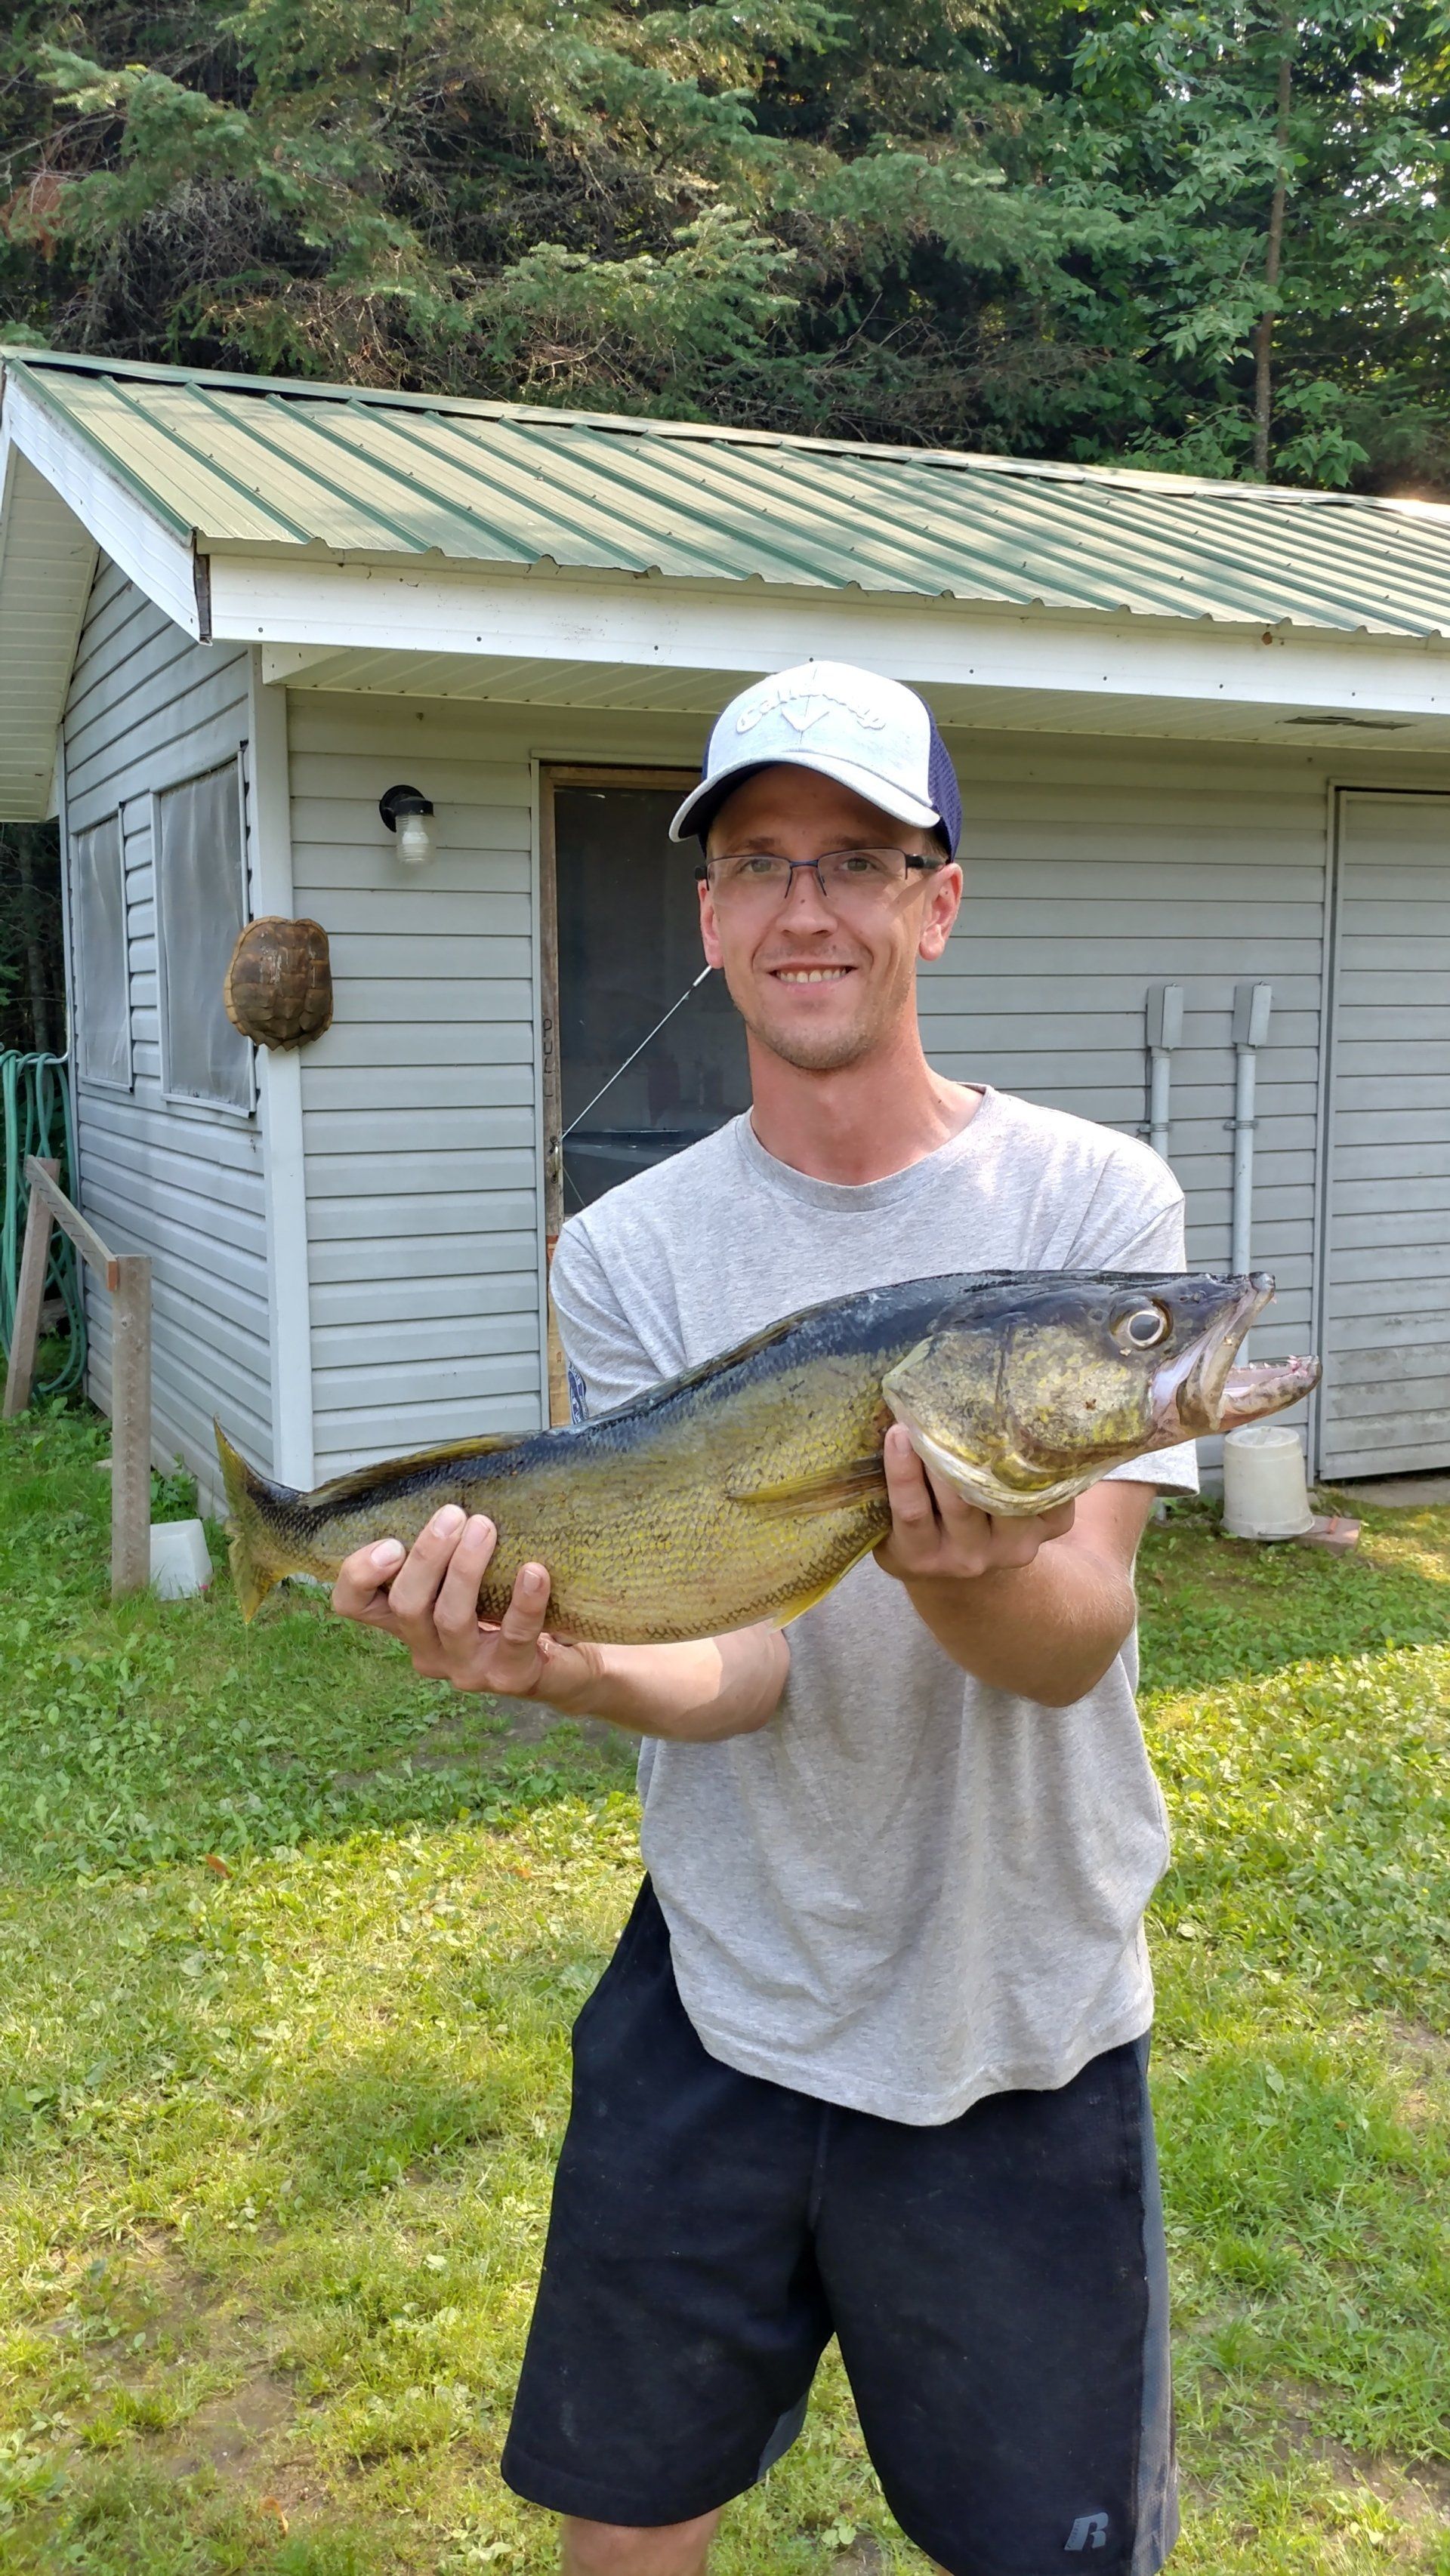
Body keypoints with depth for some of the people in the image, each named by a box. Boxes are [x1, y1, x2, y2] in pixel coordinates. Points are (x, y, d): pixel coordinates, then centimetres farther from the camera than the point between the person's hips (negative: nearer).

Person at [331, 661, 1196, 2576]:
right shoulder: (630, 1252, -5)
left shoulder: (1094, 1201, -10)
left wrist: (972, 1567, -39)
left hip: (1018, 2025, -1)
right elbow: (744, 1665, -13)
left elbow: (1072, 1642, -17)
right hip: (717, 1993, 2)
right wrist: (567, 1666, -35)